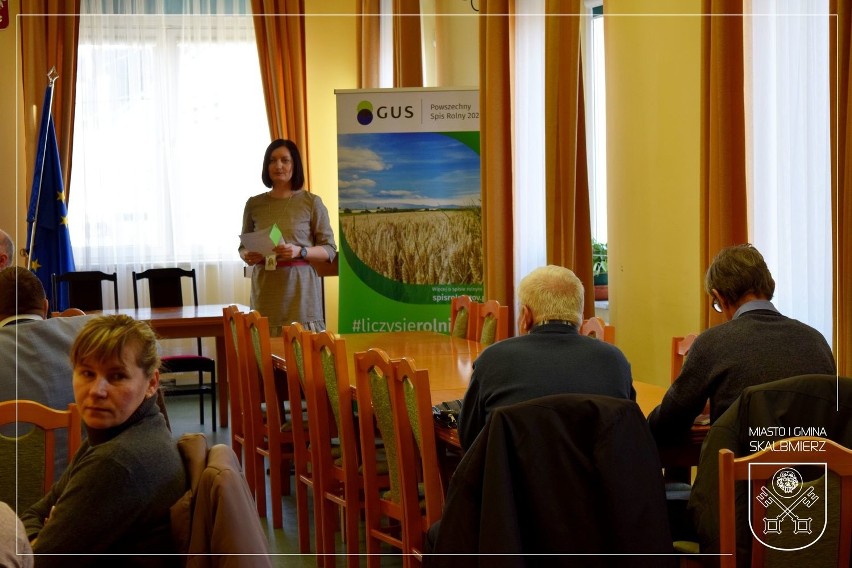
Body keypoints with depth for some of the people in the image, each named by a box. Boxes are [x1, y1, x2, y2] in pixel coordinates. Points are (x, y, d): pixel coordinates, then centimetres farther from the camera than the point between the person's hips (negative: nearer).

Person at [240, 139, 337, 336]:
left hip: (300, 289, -2)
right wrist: (247, 256, -5)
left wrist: (300, 251, -16)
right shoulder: (254, 204, 8)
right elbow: (243, 246, 18)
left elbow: (329, 249, 0)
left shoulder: (312, 202, 0)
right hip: (266, 292, 2)